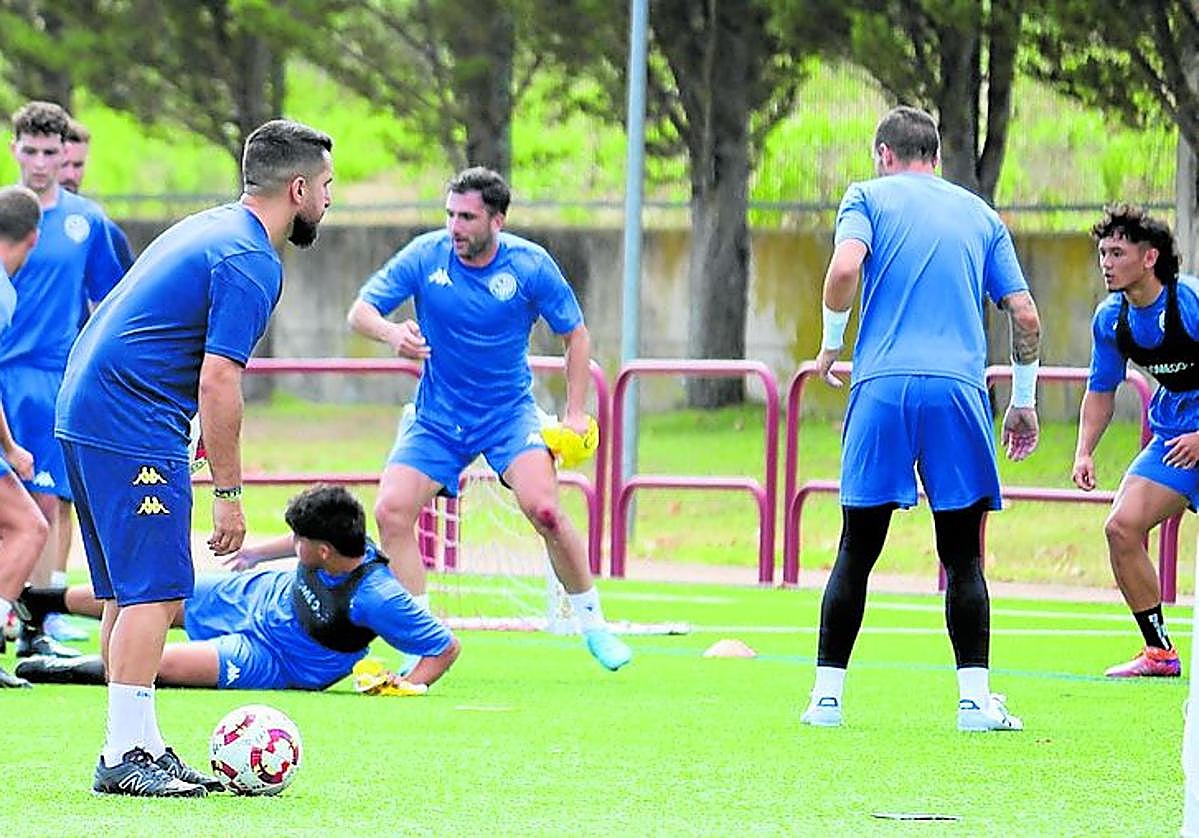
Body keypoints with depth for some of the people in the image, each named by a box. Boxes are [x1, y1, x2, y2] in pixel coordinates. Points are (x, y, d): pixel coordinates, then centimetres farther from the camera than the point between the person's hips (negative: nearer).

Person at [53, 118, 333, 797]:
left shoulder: (214, 229, 18)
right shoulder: (249, 263, -14)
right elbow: (217, 382, -19)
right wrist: (229, 493, -15)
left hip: (85, 413, 10)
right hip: (134, 429, -10)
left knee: (133, 590, 12)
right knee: (153, 592, -10)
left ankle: (141, 744, 15)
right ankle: (125, 756, -13)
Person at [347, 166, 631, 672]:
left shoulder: (530, 265, -10)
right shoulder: (424, 256, -9)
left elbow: (575, 335, 2)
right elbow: (359, 311, -8)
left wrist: (575, 412, -5)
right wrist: (392, 334, -31)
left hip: (509, 412, -2)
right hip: (436, 417, 2)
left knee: (544, 509, -23)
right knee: (391, 512, -15)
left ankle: (592, 625, -2)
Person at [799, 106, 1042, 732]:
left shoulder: (869, 197, 10)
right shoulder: (980, 215, 18)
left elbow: (845, 267, -10)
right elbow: (1025, 315, 12)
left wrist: (831, 343, 5)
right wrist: (1024, 399, 21)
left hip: (882, 387, -1)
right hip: (959, 391, 1)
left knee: (856, 553, 5)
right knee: (964, 558, 6)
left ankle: (827, 696, 5)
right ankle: (975, 698, 0)